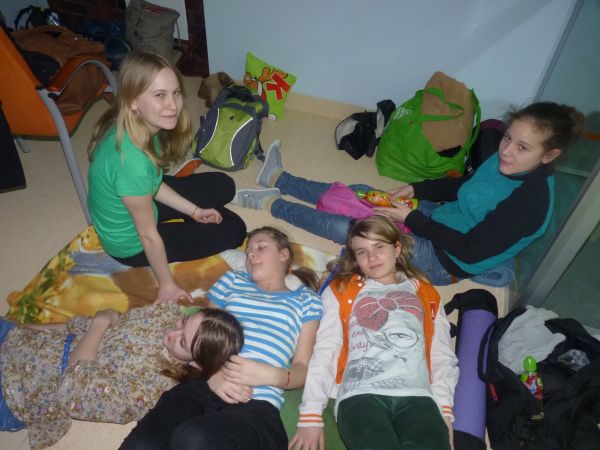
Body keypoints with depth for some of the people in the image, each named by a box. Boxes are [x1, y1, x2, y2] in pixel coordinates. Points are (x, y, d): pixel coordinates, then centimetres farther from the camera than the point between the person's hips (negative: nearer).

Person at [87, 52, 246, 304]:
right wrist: (167, 285, -13)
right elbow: (148, 236, -26)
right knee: (233, 230, 0)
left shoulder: (130, 127, -14)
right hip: (131, 243, -7)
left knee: (223, 185, 10)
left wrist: (194, 211, 5)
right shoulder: (131, 161, -39)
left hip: (136, 204, 8)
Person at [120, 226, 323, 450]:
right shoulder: (232, 279, 25)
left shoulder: (306, 299, 18)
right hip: (200, 386, 3)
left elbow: (303, 369, 11)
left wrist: (272, 375, -12)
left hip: (257, 404, -2)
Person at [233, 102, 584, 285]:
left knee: (345, 228, -14)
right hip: (438, 217, 8)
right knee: (360, 194, 6)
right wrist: (415, 189, -2)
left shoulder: (532, 200, -27)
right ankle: (278, 179, 20)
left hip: (446, 260, -8)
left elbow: (471, 249, -27)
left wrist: (411, 218, -24)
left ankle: (274, 204, 8)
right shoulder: (503, 161, -3)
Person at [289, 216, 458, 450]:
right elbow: (324, 352, 9)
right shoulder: (340, 291, 19)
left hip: (417, 397, 1)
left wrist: (444, 408, -1)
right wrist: (311, 414, 0)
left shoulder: (426, 295, 24)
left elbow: (442, 356, 15)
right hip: (361, 396, -1)